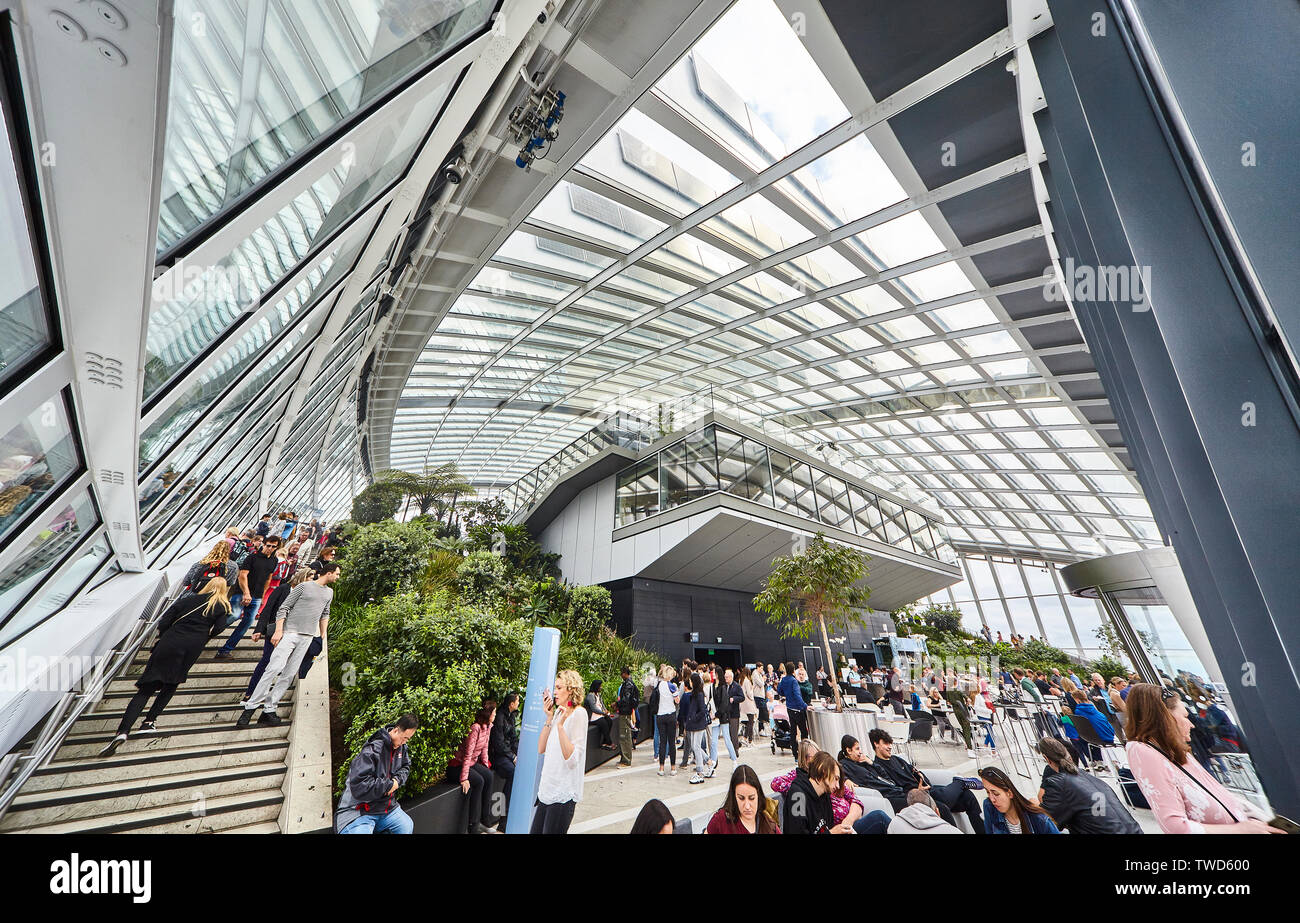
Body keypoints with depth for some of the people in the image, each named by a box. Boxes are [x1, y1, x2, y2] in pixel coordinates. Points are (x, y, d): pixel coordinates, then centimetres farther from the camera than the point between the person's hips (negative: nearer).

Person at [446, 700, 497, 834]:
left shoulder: (488, 727, 3)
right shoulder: (475, 728, -25)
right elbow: (468, 754, -25)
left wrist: (486, 767, 4)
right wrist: (464, 778, -25)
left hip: (472, 763, 8)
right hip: (456, 765, -8)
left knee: (488, 776, -14)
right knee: (478, 781, -25)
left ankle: (485, 818, -5)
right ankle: (473, 826, -16)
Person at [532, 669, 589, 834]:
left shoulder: (579, 713, -15)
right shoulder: (558, 711, 10)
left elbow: (572, 759, -20)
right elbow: (541, 749, 5)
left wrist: (560, 725, -26)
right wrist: (549, 718, -3)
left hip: (563, 793, -7)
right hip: (547, 788, 7)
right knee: (535, 831, 13)